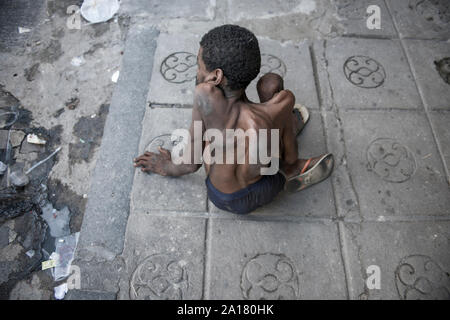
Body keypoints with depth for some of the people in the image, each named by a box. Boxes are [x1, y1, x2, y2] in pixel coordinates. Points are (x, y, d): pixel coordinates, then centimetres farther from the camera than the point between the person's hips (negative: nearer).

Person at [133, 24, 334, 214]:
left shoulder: (204, 95, -32)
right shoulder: (279, 110, -29)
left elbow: (191, 163, -20)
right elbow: (290, 157, -11)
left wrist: (168, 168, 1)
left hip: (221, 200, 1)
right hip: (262, 193, -1)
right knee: (271, 81, 0)